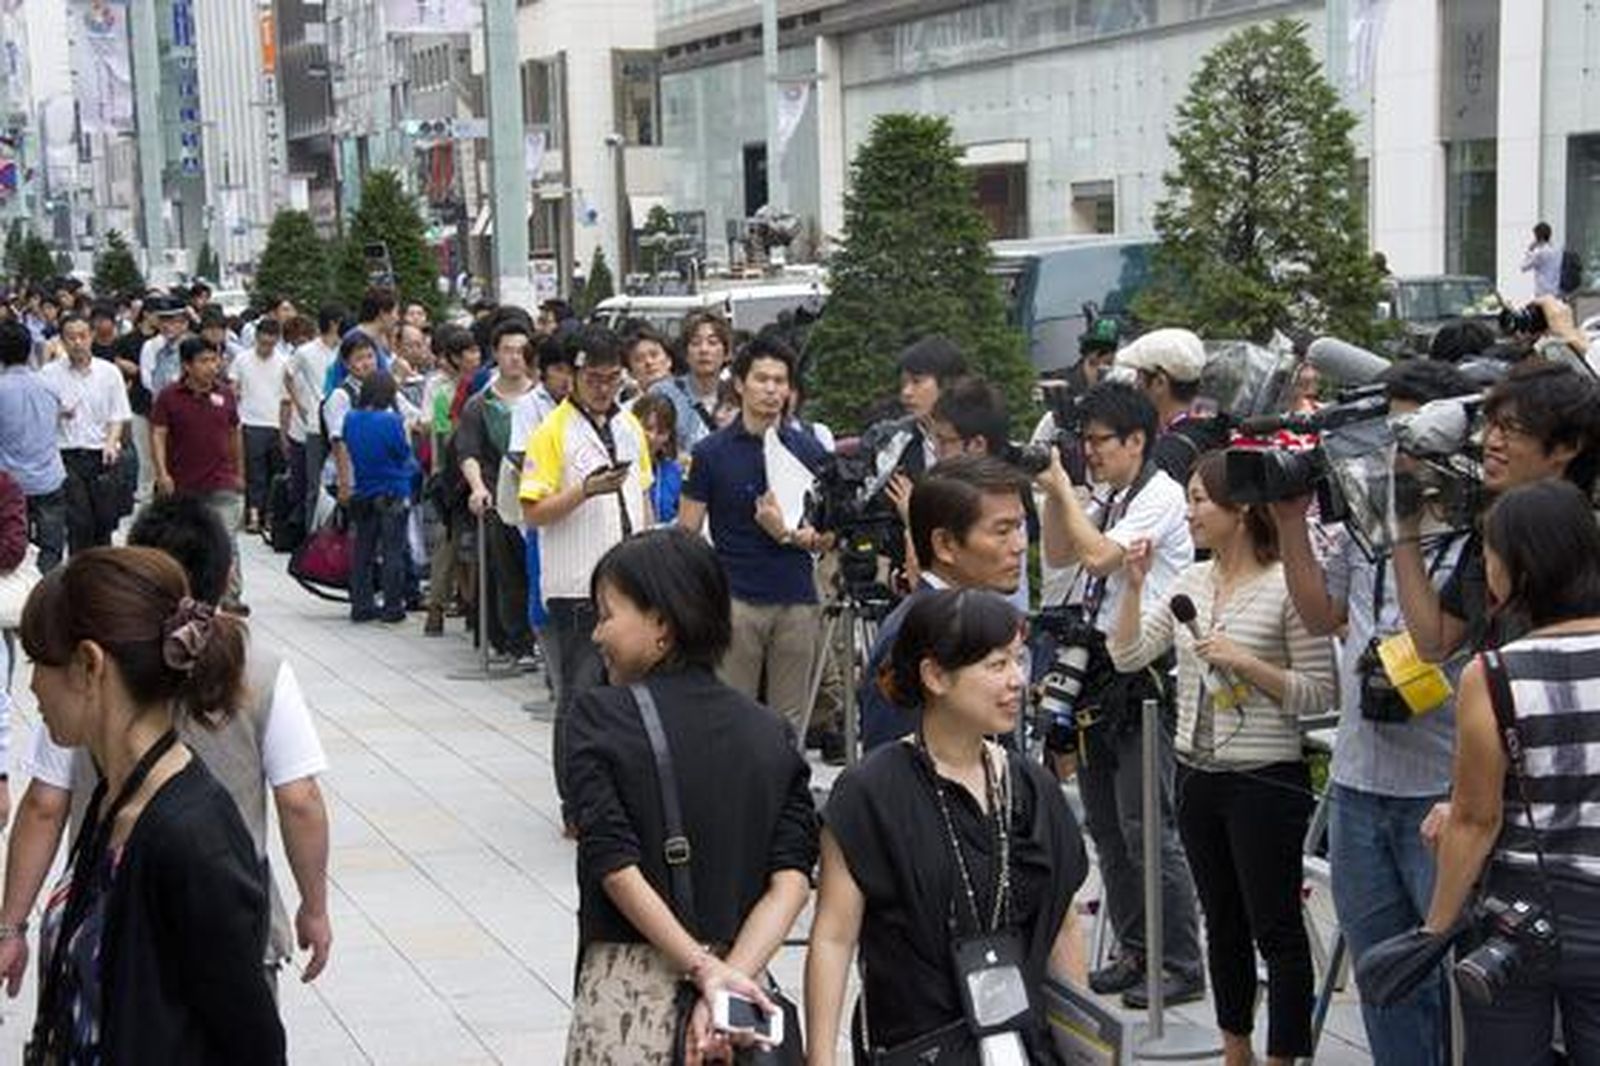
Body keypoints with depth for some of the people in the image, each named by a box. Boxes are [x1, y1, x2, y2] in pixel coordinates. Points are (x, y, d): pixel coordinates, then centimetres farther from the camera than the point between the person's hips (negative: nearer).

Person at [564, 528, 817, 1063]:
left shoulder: (598, 718, -6)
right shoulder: (768, 733, 5)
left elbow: (616, 869, -13)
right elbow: (792, 879, -5)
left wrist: (707, 971, -11)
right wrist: (728, 974, -11)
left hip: (628, 996, -4)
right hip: (740, 974, 4)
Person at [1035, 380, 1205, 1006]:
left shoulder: (1160, 496, -11)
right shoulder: (1105, 496, 15)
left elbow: (1100, 556, -21)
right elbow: (1058, 555, 20)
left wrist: (1063, 487, -11)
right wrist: (1053, 494, 7)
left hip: (1143, 675, -9)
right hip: (1098, 667, 9)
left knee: (1145, 826, -9)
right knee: (1105, 824, 12)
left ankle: (1181, 965, -2)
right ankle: (1134, 952, 21)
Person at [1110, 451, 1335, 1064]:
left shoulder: (1287, 587, -12)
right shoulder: (1191, 582, 8)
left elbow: (1320, 693, -12)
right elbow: (1128, 657, 5)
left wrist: (1246, 663, -20)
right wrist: (1134, 587, -5)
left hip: (1265, 779, -7)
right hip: (1198, 777, 7)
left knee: (1276, 929, 1)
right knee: (1223, 922, 18)